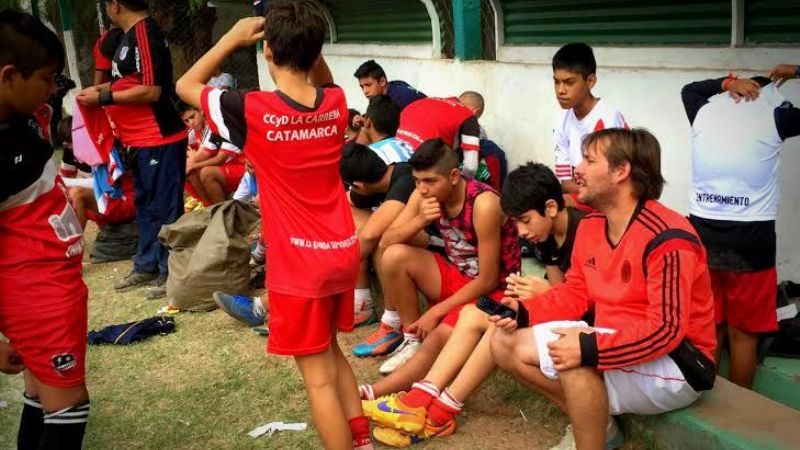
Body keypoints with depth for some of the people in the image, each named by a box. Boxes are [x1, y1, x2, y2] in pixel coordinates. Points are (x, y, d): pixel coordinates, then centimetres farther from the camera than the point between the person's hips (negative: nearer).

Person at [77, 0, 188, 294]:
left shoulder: (144, 33, -18)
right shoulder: (131, 35, 12)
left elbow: (151, 90, -22)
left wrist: (102, 99, -15)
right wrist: (102, 88, 10)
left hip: (159, 140, -10)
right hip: (141, 140, 10)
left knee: (164, 208, -1)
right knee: (145, 205, 18)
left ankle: (172, 272, 10)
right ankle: (147, 266, 29)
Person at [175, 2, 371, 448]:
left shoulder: (252, 111, -16)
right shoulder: (336, 103, -2)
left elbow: (187, 86, 2)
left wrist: (234, 38, 4)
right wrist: (307, 41, 10)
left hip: (299, 263, -6)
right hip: (344, 253, 6)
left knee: (318, 375, 4)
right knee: (331, 352, 25)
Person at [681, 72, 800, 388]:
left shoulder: (704, 111, 6)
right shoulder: (774, 116, -6)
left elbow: (688, 89, 28)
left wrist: (728, 82, 16)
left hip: (703, 233, 4)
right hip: (750, 239, -4)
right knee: (743, 333, 9)